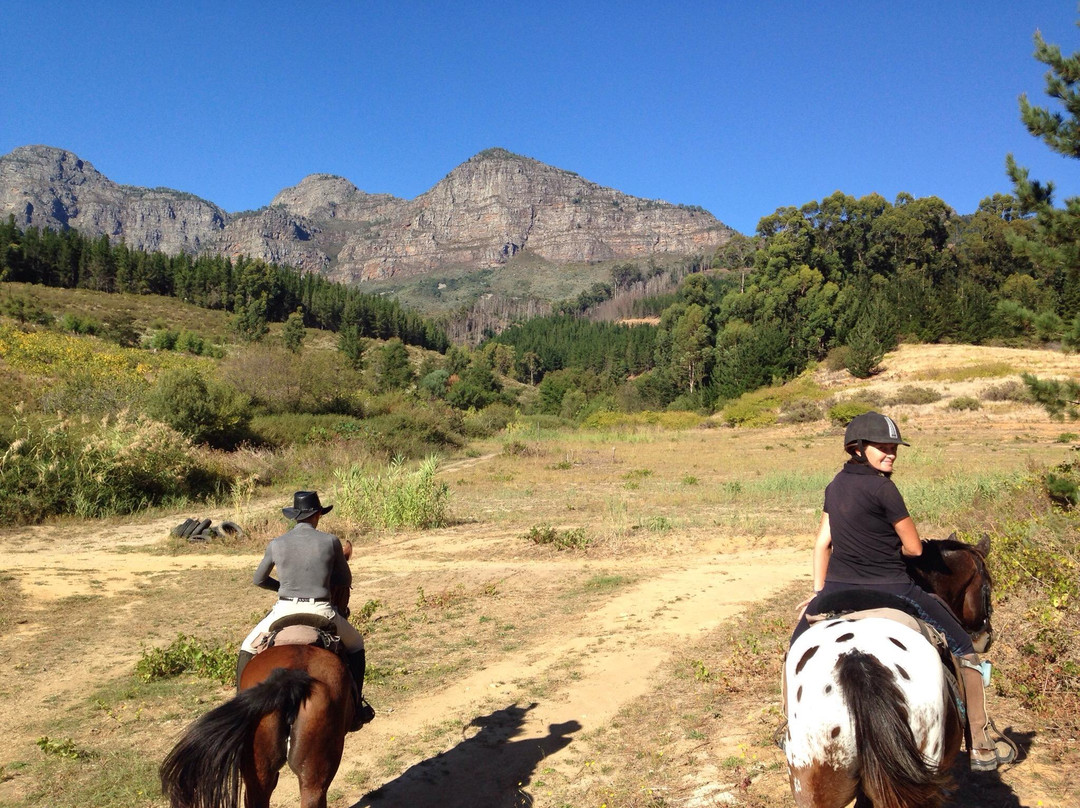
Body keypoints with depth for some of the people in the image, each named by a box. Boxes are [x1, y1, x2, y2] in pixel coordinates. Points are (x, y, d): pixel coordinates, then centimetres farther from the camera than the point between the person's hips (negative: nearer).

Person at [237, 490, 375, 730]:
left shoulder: (276, 544, 2)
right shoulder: (330, 541, -2)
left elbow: (259, 580, 15)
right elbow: (345, 580, 7)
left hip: (284, 611, 1)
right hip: (320, 611, -1)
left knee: (248, 649, 26)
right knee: (355, 645, 24)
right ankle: (356, 707, 24)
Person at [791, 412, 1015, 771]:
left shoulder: (835, 485, 5)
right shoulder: (882, 488, -14)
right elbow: (914, 548, -7)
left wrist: (819, 591, 17)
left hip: (838, 590, 6)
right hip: (890, 590, -5)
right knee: (964, 651, 13)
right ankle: (980, 746, 20)